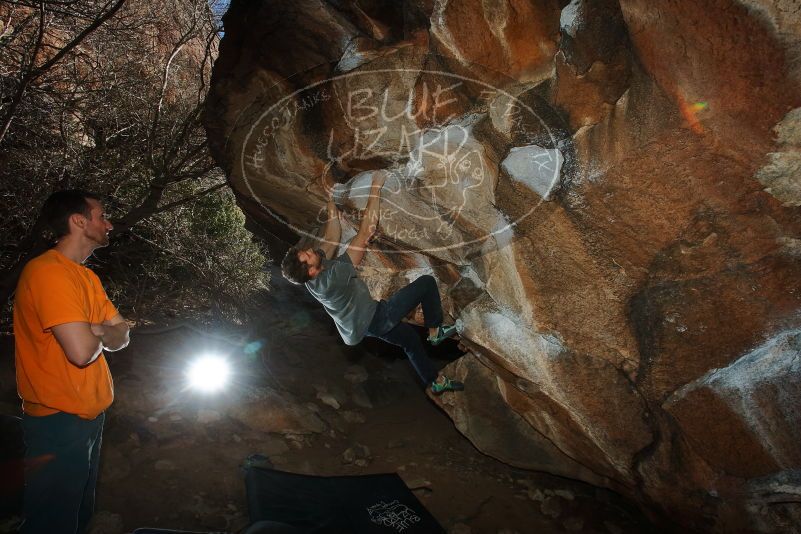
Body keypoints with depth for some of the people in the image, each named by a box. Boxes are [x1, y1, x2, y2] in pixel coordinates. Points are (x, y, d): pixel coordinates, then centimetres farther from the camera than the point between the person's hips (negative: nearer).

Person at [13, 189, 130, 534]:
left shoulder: (88, 277, 10)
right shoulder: (48, 271, -21)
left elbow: (122, 336, 6)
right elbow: (81, 350, -30)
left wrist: (95, 332, -15)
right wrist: (101, 333, -9)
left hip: (90, 414, 9)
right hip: (59, 423, -9)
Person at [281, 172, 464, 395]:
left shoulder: (310, 276, -15)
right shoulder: (333, 276, -38)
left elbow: (333, 236, -3)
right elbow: (366, 232, -37)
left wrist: (331, 201, -2)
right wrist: (375, 188, -32)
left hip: (361, 324, 9)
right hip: (375, 319, -9)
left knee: (409, 337, 28)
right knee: (426, 283, -5)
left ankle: (436, 382, 44)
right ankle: (435, 331, 14)